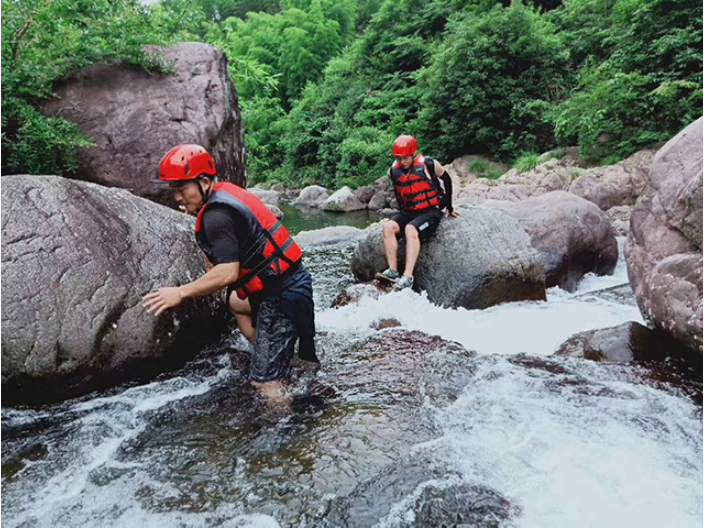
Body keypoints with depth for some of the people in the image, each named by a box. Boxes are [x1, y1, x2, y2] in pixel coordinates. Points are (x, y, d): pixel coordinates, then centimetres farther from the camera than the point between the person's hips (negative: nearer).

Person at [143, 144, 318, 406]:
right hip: (293, 281, 11)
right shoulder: (227, 193, 10)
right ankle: (276, 363, 32)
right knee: (236, 301, 36)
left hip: (282, 295, -11)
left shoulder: (216, 215, -18)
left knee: (266, 382, -5)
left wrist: (180, 293, -17)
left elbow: (228, 273, -27)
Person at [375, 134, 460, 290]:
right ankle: (393, 271, -23)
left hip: (430, 211, -5)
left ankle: (408, 277, -37)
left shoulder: (428, 165, -10)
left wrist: (449, 207, 10)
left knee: (410, 229, -33)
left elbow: (447, 180, 5)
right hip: (408, 213, 5)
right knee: (388, 227, -21)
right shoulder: (393, 171, 3)